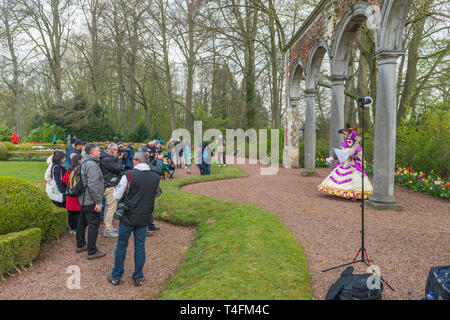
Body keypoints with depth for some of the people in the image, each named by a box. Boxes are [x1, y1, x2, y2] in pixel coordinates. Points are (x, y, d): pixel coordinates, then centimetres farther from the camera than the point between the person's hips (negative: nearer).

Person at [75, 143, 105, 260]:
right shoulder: (92, 165, -20)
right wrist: (98, 202, -22)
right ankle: (92, 252, 3)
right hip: (91, 202, -11)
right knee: (93, 224, -4)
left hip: (83, 199, 11)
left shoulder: (84, 162, 14)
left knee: (82, 222, 20)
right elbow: (93, 185, -26)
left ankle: (80, 245, 34)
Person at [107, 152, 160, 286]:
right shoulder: (156, 177, -3)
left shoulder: (129, 175, -14)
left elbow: (117, 196, -7)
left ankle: (116, 276, 24)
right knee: (140, 246, 12)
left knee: (121, 245, 12)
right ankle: (138, 277, 20)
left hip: (128, 216, -3)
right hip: (144, 217, 3)